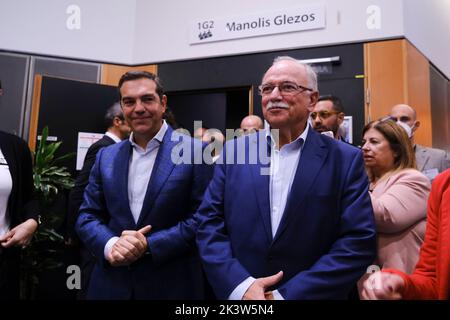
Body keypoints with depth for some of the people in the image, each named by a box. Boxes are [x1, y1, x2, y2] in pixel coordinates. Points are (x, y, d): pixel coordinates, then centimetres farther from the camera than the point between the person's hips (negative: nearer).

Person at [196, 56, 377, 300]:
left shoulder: (345, 160, -8)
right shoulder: (234, 151, -2)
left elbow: (358, 241, -13)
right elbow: (209, 224, -4)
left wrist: (289, 294, -19)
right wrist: (240, 286, -17)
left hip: (307, 295, -1)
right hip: (235, 293, 2)